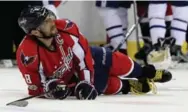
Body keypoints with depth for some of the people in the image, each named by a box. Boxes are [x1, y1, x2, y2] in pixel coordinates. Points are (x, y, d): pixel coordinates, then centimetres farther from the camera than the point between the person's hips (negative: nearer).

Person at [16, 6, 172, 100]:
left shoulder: (63, 28, -31)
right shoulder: (28, 54, -38)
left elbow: (83, 52, -18)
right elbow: (35, 88, -26)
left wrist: (86, 80, -25)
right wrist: (50, 88, -45)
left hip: (80, 59, 3)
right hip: (67, 81, -3)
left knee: (117, 62, 2)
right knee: (111, 86, -13)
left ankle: (146, 73, 32)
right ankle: (129, 86, 19)